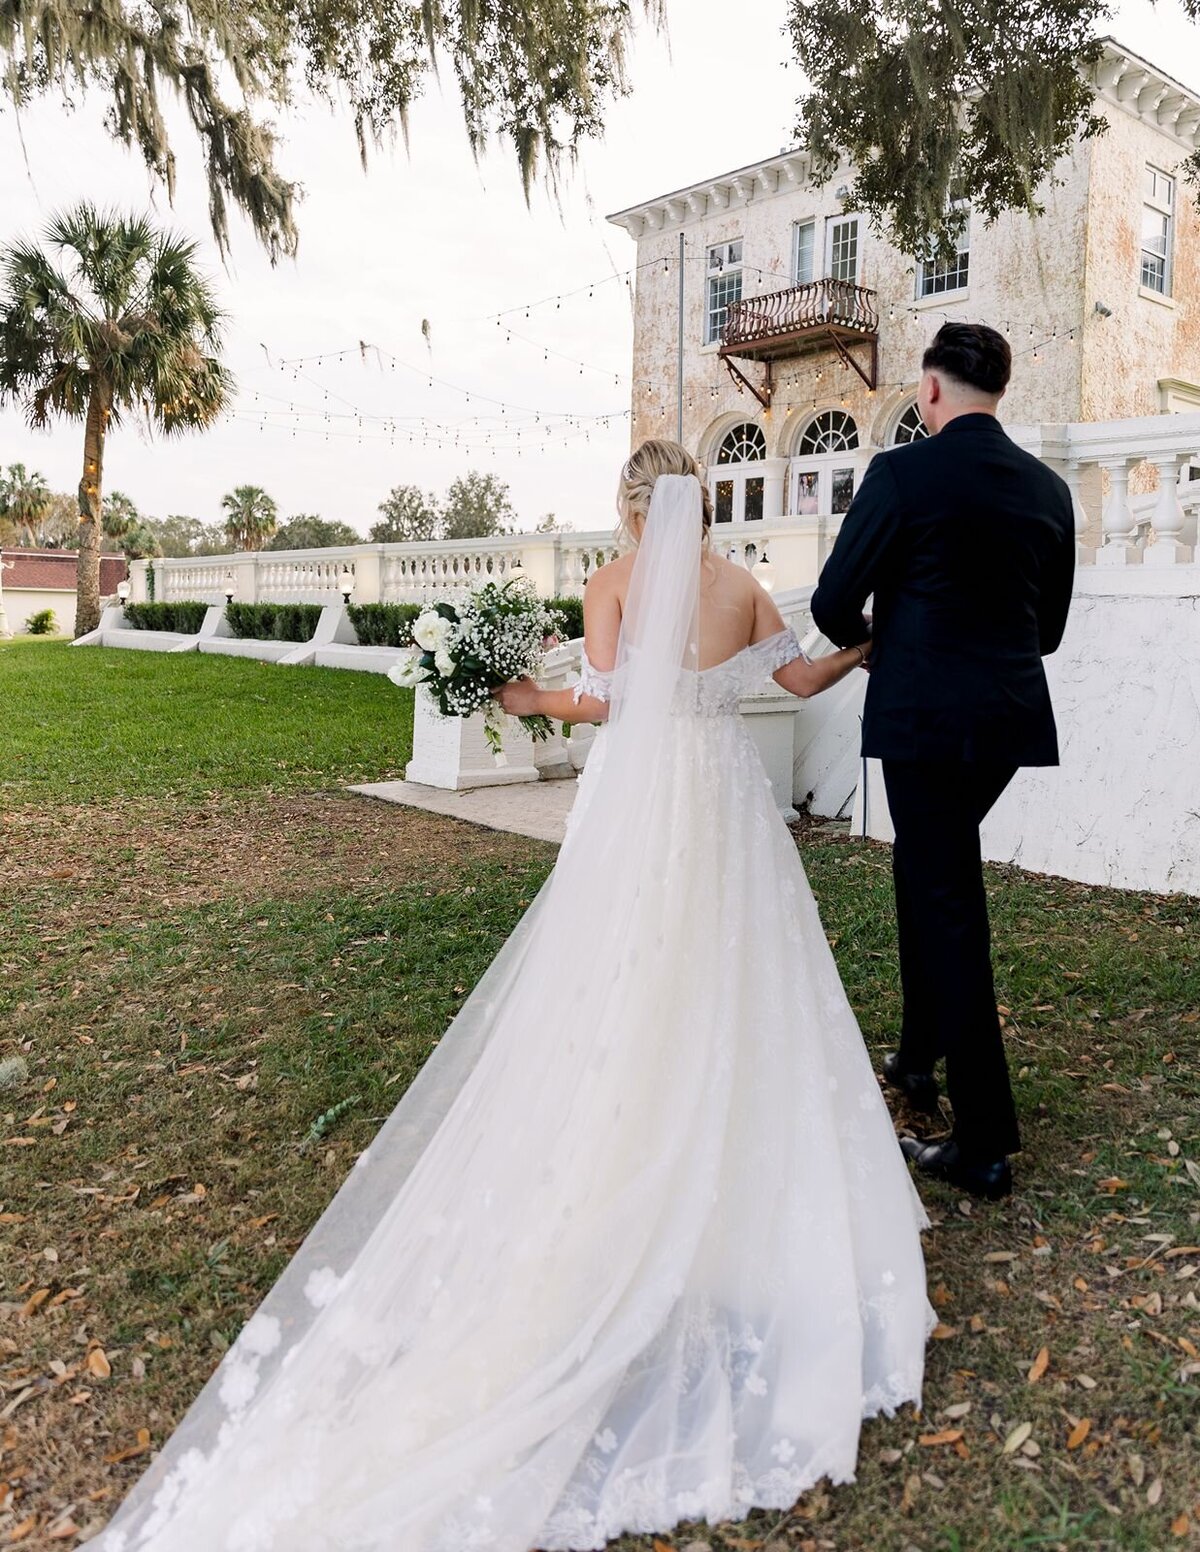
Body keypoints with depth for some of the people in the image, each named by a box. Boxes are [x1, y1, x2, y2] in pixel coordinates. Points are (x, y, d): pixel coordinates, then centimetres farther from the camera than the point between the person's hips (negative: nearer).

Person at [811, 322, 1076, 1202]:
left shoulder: (904, 472, -10)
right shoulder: (1048, 487, 9)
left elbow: (834, 602, -8)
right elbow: (1049, 626, 14)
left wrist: (861, 638, 14)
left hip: (926, 717, -6)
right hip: (1014, 716, 6)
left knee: (948, 904, -1)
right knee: (928, 869, 24)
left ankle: (986, 1143, 4)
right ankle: (921, 1055, 35)